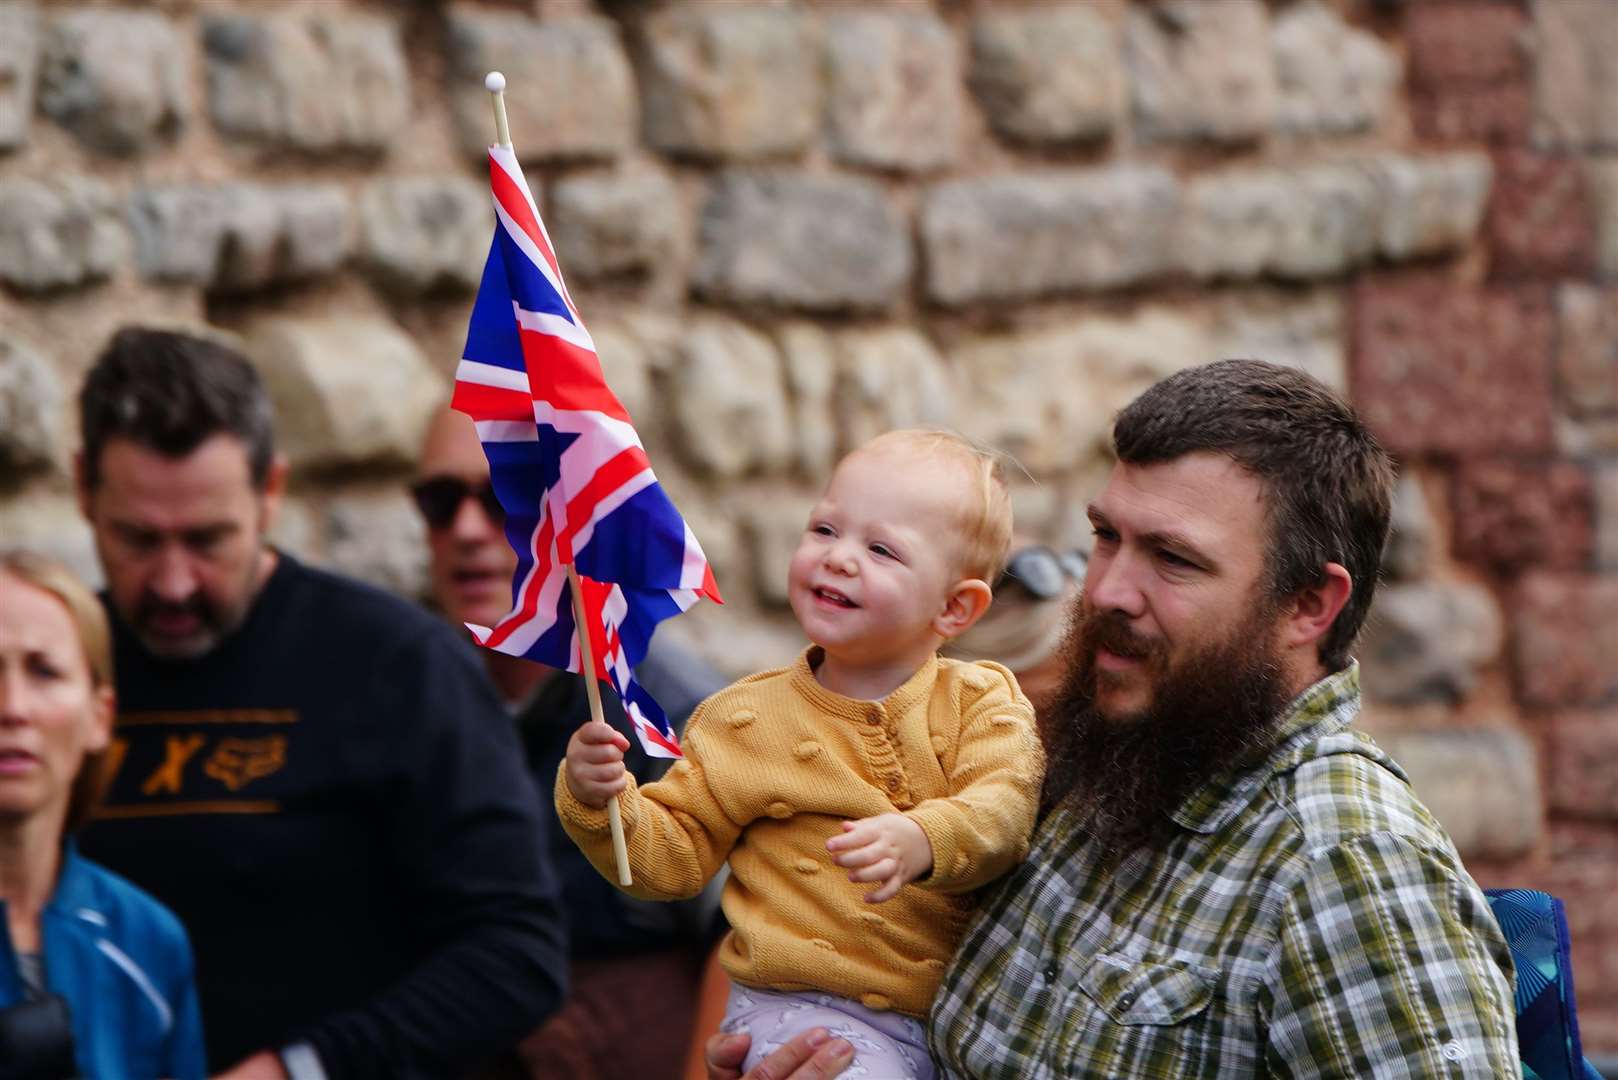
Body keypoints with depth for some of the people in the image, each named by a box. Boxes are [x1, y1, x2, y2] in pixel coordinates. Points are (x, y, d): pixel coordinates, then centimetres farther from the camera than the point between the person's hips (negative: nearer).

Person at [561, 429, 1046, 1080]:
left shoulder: (983, 702, 5)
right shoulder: (748, 719, 6)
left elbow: (1003, 807, -13)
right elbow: (674, 856, 9)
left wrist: (923, 842, -33)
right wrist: (599, 804, -11)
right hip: (804, 1008, -3)